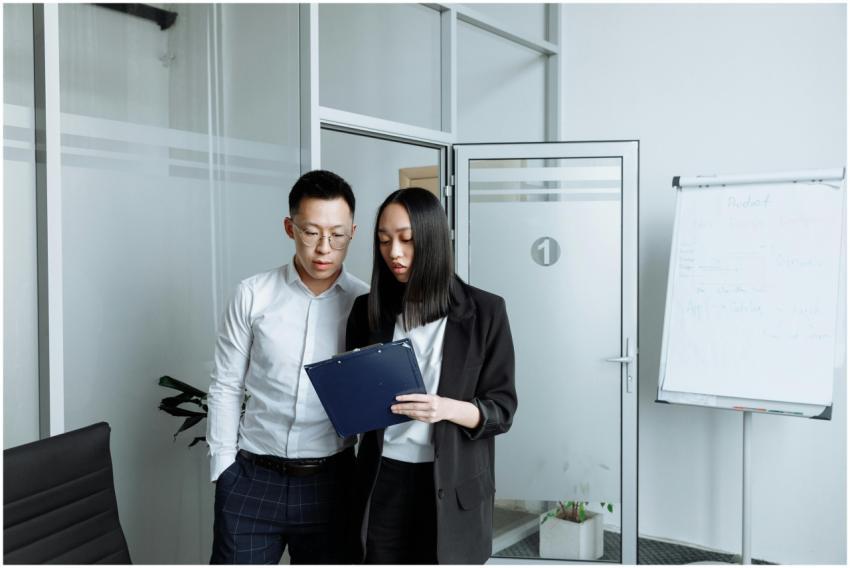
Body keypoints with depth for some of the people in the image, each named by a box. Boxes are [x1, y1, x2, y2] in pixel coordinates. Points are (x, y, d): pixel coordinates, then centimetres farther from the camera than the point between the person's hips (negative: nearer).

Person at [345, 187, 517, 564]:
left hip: (451, 487, -2)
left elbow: (502, 409, -4)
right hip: (383, 482, 2)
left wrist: (449, 409, -22)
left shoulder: (484, 311, -4)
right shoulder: (368, 309, 5)